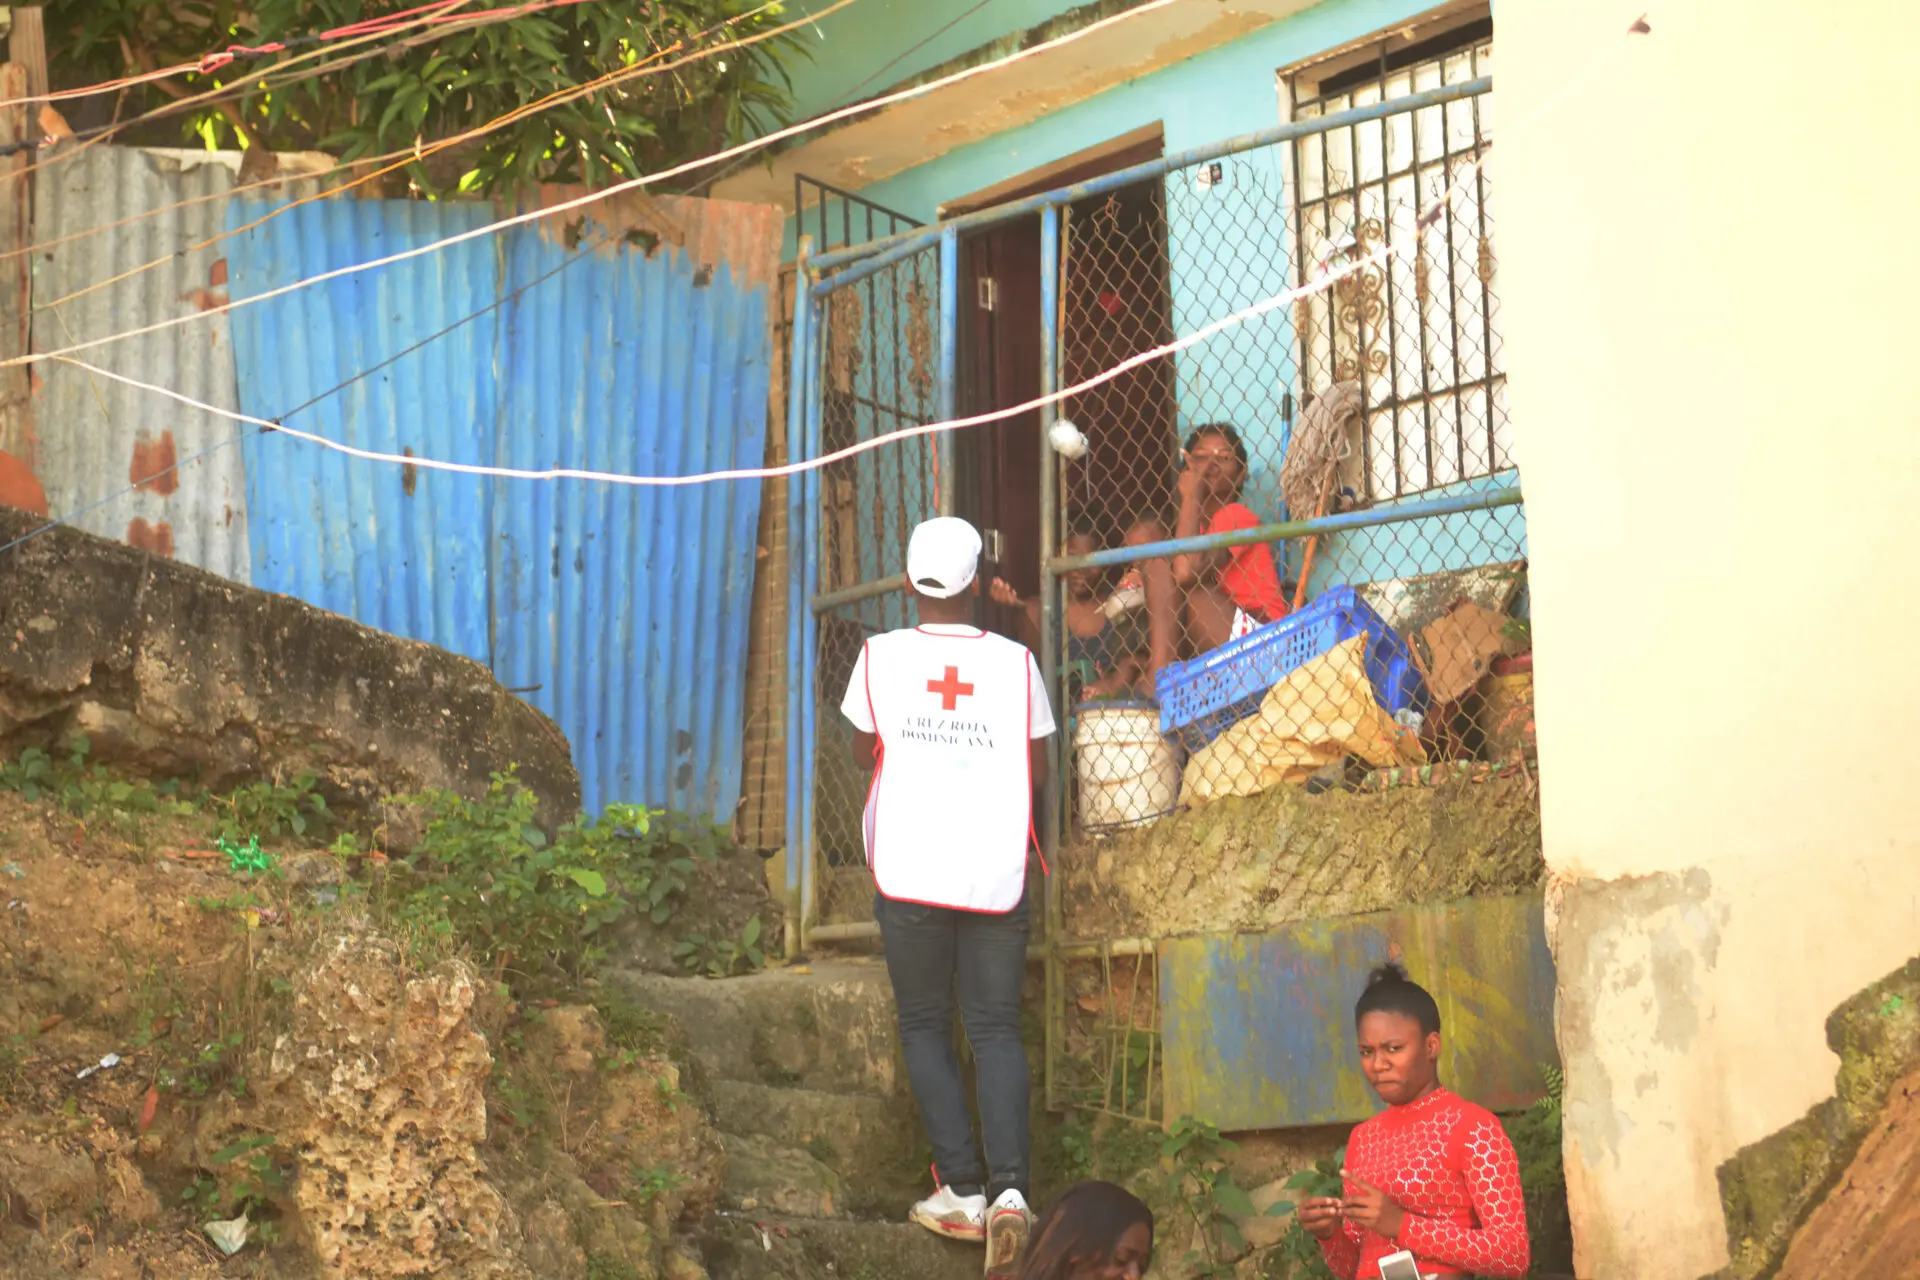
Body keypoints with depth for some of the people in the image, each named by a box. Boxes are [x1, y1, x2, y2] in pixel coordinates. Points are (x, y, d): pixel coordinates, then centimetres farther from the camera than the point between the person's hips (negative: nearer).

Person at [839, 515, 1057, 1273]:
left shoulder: (880, 656, 0)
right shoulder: (1016, 662, 2)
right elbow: (1038, 770, 10)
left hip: (909, 870, -1)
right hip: (997, 872, 1)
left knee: (924, 1026, 11)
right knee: (997, 1026, 6)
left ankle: (961, 1189, 4)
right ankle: (1008, 1184, -10)